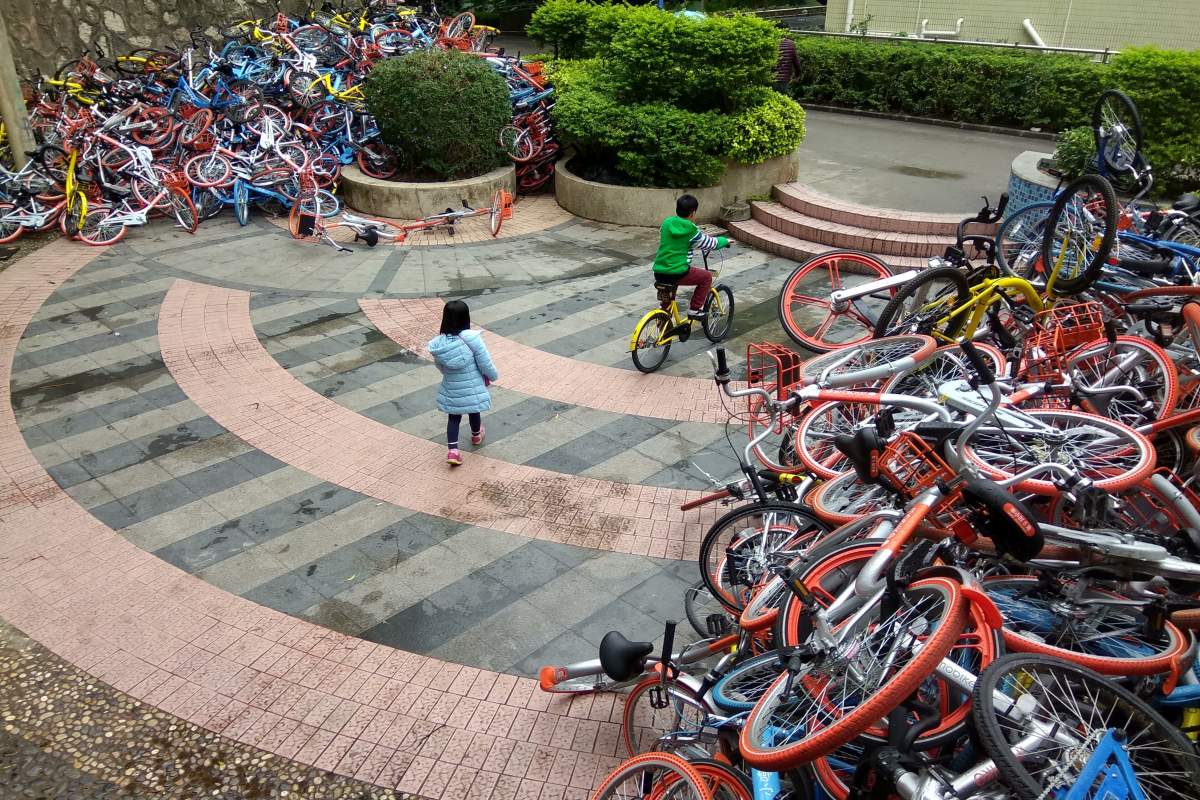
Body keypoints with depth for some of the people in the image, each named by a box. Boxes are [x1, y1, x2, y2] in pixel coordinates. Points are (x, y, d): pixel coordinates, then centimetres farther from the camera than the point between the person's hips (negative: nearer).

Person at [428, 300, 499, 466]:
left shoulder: (438, 343, -11)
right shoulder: (471, 338, -24)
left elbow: (440, 367, 5)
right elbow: (485, 363, -17)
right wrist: (493, 376, 3)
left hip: (451, 389, 2)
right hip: (473, 388, -2)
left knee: (454, 417, 17)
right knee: (473, 412, 24)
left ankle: (453, 451, 8)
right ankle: (476, 436, 50)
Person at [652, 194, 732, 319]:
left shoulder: (666, 223, 8)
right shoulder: (691, 229, -6)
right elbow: (710, 243, 7)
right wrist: (725, 241, 28)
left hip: (658, 273, 6)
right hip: (677, 274, -6)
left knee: (669, 280, 37)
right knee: (707, 276, 14)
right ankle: (694, 309, 13)